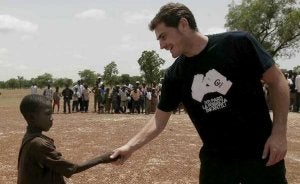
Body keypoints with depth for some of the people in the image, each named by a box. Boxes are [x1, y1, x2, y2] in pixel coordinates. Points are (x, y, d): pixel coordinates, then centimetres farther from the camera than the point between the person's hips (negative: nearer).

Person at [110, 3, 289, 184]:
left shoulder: (238, 43, -13)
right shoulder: (174, 75, -1)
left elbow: (277, 80, -6)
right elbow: (159, 120, 6)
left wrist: (279, 132, -12)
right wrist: (130, 147, -4)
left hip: (261, 154, -3)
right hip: (214, 158, 3)